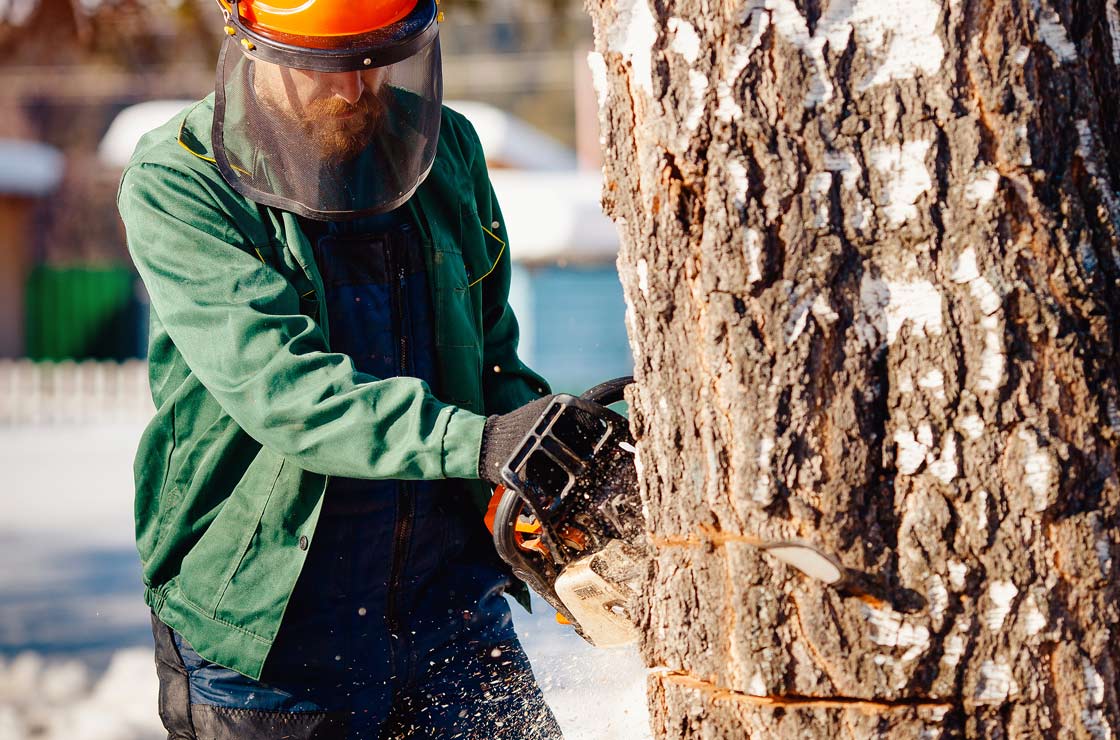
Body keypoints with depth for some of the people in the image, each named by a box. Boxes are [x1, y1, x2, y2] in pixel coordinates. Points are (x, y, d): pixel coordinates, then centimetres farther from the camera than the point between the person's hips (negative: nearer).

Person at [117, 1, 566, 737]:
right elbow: (277, 386, -26)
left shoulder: (447, 150, 3)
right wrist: (473, 441, -37)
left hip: (448, 613, 4)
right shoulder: (175, 187, -13)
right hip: (264, 635, -4)